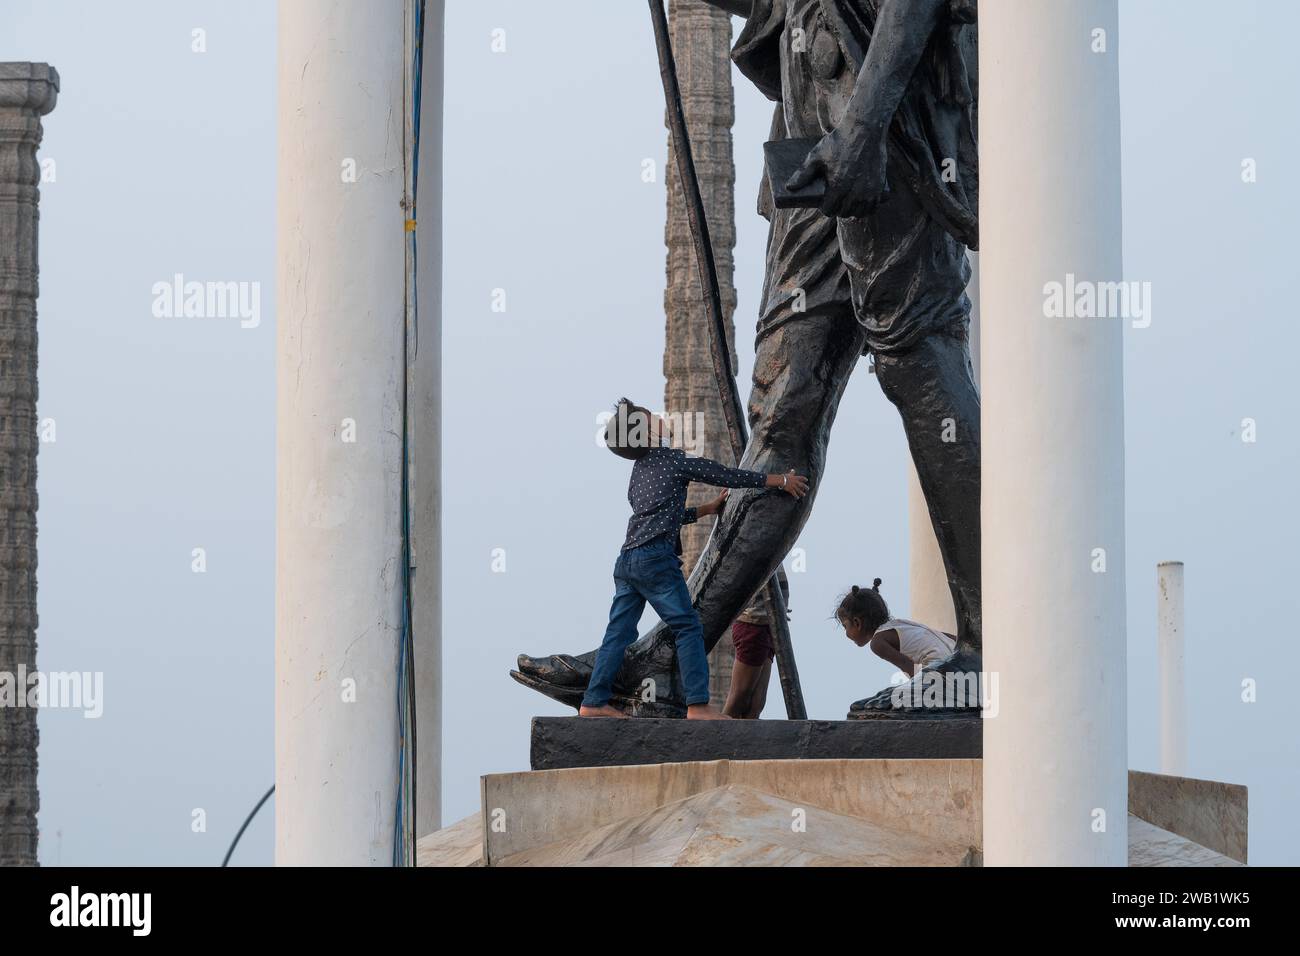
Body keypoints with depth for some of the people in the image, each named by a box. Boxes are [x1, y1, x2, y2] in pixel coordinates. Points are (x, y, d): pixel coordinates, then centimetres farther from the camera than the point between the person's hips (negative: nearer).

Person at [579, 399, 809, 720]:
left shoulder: (640, 468, 20)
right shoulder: (677, 460, -3)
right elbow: (729, 476, 0)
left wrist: (704, 510, 37)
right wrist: (782, 481, 8)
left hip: (627, 559, 8)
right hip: (656, 558, -8)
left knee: (620, 631, 8)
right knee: (688, 628, -5)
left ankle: (594, 702, 6)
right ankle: (698, 705, -11)